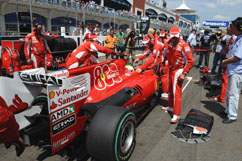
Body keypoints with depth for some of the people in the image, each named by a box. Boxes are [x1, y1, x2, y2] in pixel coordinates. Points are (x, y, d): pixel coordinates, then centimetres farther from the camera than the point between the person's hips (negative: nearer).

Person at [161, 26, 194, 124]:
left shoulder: (183, 45, -19)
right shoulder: (167, 44, 1)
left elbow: (190, 61, -18)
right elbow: (164, 56, 18)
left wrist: (184, 74, -20)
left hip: (178, 70, -7)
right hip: (171, 69, 7)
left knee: (176, 92, -9)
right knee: (170, 89, 20)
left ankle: (176, 115, -3)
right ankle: (170, 107, 40)